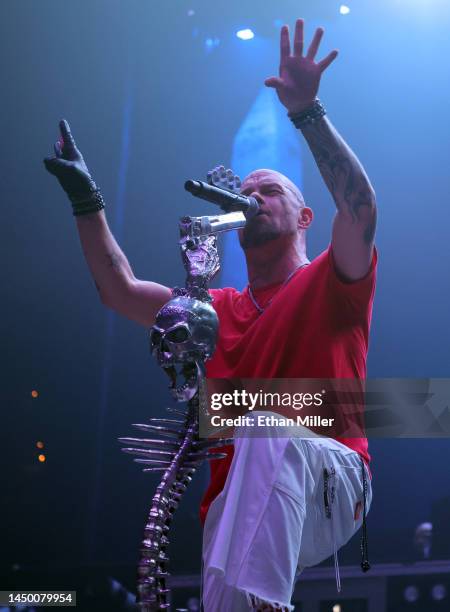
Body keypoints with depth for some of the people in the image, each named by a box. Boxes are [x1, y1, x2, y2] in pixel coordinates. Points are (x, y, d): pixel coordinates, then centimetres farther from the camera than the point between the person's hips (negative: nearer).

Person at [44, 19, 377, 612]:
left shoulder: (329, 285, 10)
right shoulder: (220, 309, 25)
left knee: (266, 430, -39)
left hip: (330, 487, -3)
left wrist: (308, 112, -15)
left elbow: (360, 208, -10)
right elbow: (120, 290, 22)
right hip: (241, 512, 4)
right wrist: (87, 200, 17)